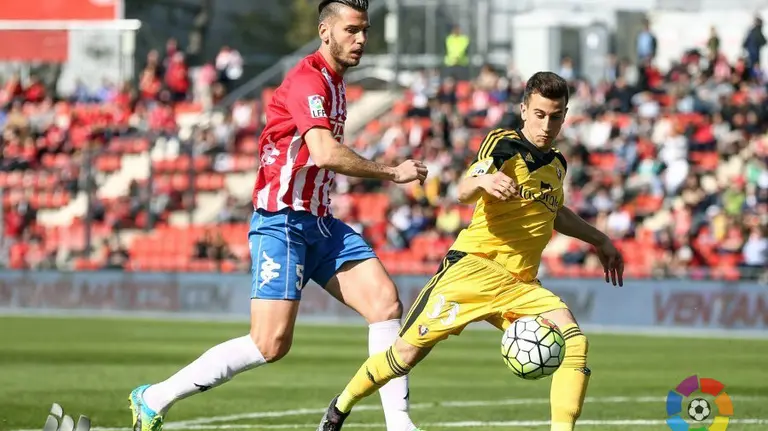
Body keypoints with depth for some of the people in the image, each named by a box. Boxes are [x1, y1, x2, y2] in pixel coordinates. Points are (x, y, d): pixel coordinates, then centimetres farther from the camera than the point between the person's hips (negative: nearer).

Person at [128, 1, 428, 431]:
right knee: (271, 343, -15)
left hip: (319, 222, 9)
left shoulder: (334, 82, 17)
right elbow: (325, 153, -27)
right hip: (283, 222, -9)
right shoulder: (308, 79, -14)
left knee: (386, 300, -7)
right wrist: (393, 172, -19)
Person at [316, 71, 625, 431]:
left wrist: (598, 240, 38)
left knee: (573, 342, -20)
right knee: (408, 352, -8)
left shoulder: (557, 164, 16)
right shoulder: (503, 144, -4)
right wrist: (483, 180, -44)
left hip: (522, 286, 5)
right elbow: (464, 192, -22)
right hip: (474, 267, -5)